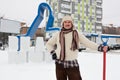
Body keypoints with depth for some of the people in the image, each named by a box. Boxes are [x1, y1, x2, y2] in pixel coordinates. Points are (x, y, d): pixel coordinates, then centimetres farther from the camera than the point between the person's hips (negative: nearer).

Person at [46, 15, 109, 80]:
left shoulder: (77, 34, 0)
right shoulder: (58, 34, 5)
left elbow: (88, 43, -6)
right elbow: (48, 44, 17)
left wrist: (99, 47, -20)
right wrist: (52, 52, 2)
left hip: (73, 64, -2)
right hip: (60, 64, 2)